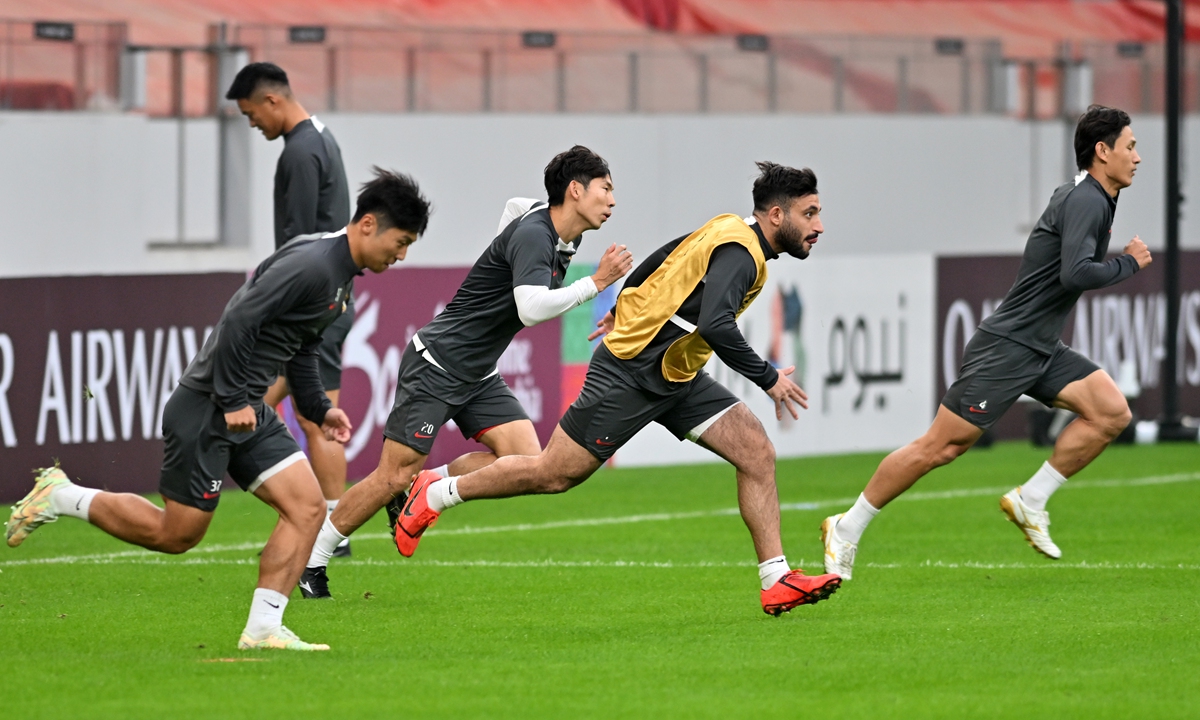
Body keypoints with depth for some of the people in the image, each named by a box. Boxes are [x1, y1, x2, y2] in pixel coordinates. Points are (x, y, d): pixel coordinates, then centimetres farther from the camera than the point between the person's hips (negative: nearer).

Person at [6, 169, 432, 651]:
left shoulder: (340, 277, 13)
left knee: (307, 506, -4)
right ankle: (61, 497, 15)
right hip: (206, 409, -10)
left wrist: (319, 410, 17)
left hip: (246, 412, 10)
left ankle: (262, 629, -4)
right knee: (175, 534, -1)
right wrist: (233, 403, -21)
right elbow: (238, 322, -25)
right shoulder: (309, 265, -20)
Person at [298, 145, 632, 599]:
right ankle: (311, 560, 6)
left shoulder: (564, 238, 5)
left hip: (476, 375, 9)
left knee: (525, 459, -9)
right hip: (436, 365, -9)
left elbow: (515, 206, 28)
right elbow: (532, 308, -37)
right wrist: (595, 284, -31)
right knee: (394, 476, -8)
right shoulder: (532, 236, -22)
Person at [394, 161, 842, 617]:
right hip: (631, 372, -9)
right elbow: (715, 327, -37)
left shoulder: (731, 231, 7)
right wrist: (768, 379, -28)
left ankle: (777, 582, -4)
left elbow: (667, 256, 22)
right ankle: (436, 493, 17)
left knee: (757, 453, -4)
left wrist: (625, 308, 34)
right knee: (555, 474, -1)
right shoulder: (739, 253, -23)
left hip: (676, 376, 9)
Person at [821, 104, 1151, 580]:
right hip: (1005, 347, -9)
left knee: (1112, 412, -6)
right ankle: (846, 530, 5)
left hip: (1040, 352, 9)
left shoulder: (1091, 199, 13)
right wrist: (1130, 264, -17)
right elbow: (1075, 274, -31)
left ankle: (1030, 501, 2)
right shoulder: (1084, 202, -17)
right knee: (941, 445, -7)